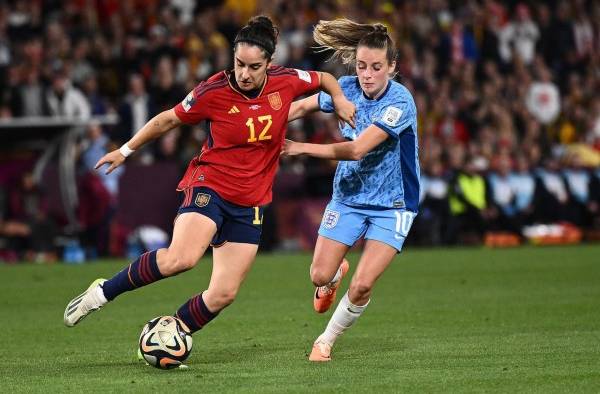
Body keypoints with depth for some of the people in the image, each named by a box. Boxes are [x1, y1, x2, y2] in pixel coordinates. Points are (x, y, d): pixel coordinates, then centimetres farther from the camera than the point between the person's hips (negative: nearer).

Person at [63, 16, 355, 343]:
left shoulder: (285, 83, -5)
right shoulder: (213, 92, -12)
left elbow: (323, 79, 17)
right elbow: (169, 119, 3)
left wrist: (339, 99, -3)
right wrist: (125, 150, 10)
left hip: (250, 203, 4)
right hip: (209, 185, -4)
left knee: (223, 294, -4)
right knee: (181, 258, -32)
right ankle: (103, 292, -15)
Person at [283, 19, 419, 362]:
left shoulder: (400, 102, -25)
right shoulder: (347, 88, -9)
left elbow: (357, 149, -31)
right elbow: (303, 106, 9)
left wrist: (300, 148, -29)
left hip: (392, 205, -4)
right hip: (348, 196, 4)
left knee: (362, 287, -14)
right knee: (320, 276, 0)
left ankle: (327, 341, 13)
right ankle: (337, 273, 39)